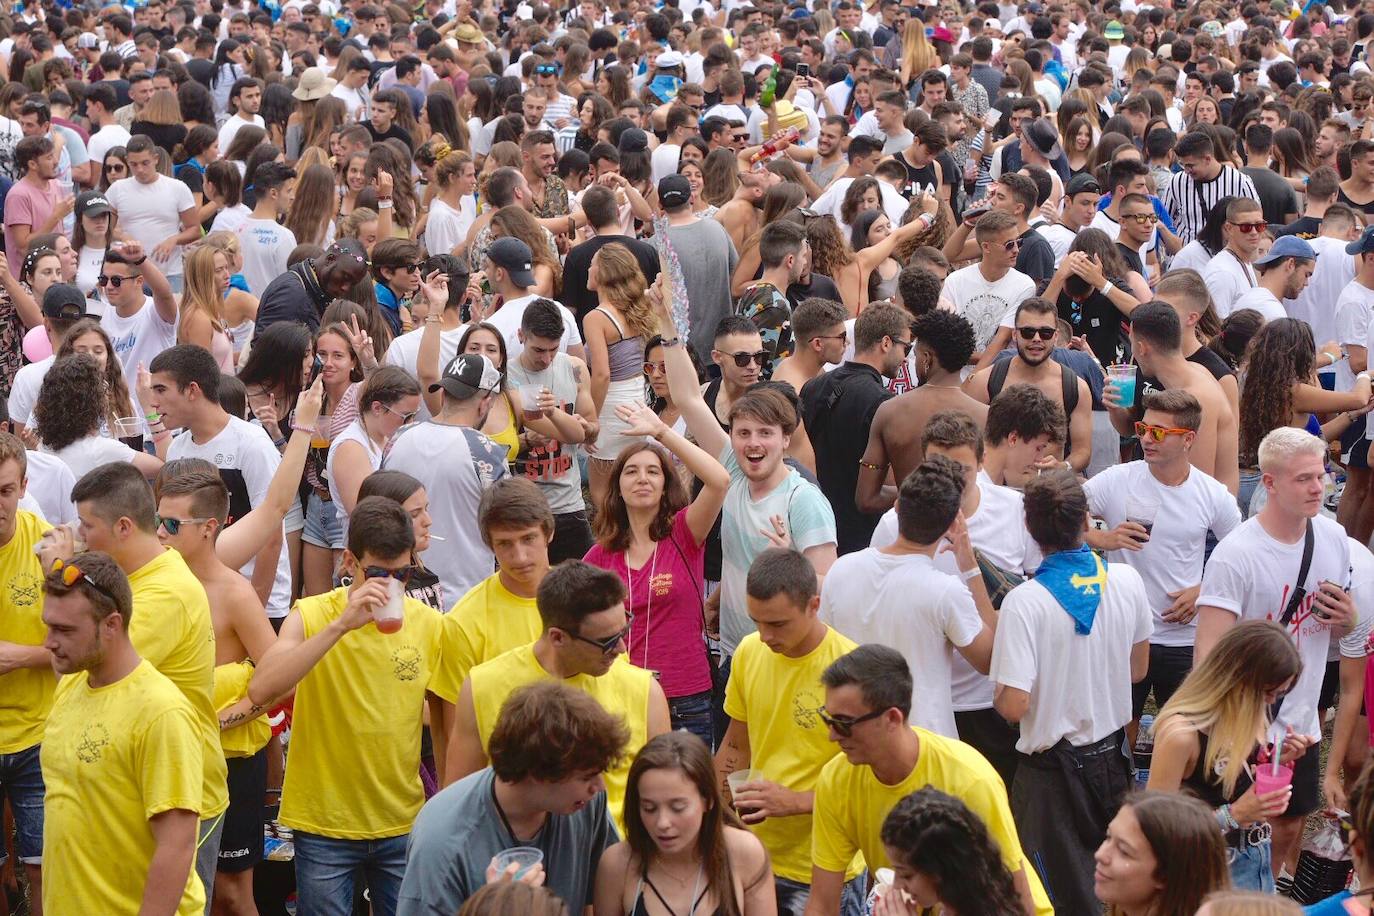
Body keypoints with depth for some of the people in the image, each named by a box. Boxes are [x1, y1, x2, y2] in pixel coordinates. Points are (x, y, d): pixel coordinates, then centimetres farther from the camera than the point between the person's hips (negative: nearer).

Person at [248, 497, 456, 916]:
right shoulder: (310, 615, -9)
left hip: (402, 823, 2)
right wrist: (341, 624, -31)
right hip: (324, 823, -2)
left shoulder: (428, 623, -2)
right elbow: (260, 691, -26)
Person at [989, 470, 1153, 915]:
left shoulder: (1024, 601, -21)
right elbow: (1137, 670, 9)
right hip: (1112, 759, 5)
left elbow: (1014, 705, -22)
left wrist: (994, 694, -1)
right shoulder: (1127, 581, -6)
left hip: (1053, 769, -5)